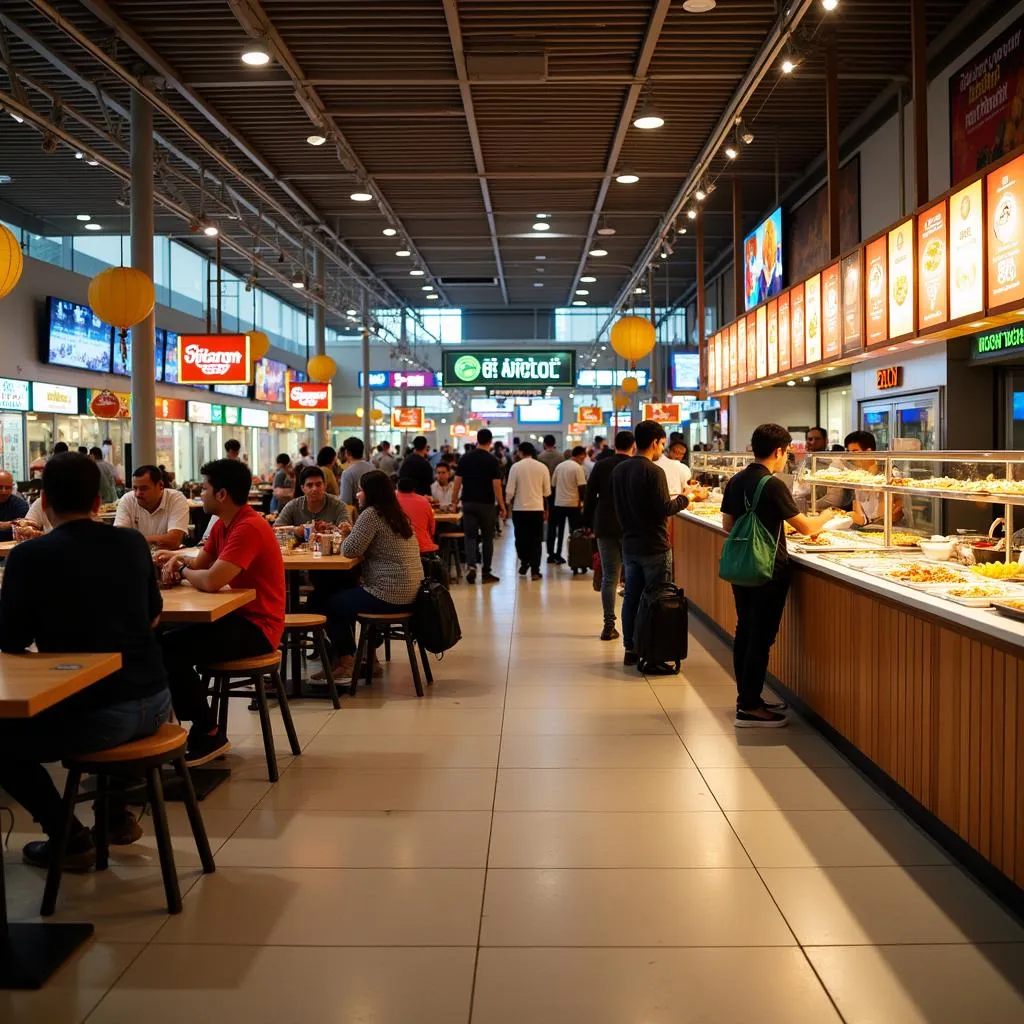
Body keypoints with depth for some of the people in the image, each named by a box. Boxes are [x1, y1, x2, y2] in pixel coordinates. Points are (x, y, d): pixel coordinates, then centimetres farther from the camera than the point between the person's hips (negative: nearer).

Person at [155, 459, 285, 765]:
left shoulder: (249, 528, -23)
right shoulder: (223, 525, 10)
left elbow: (211, 581, -31)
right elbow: (200, 564, 17)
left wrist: (181, 571, -10)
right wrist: (178, 558, -6)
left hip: (256, 627, -10)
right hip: (237, 616, 10)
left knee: (170, 649, -18)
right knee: (162, 641, 6)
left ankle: (209, 733, -4)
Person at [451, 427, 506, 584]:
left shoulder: (465, 458, 2)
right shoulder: (492, 460, -8)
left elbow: (457, 481, 1)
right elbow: (496, 485, -11)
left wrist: (454, 501, 11)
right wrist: (502, 507, -5)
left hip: (468, 503, 2)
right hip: (486, 504, -2)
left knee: (470, 536, 5)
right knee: (487, 538, 8)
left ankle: (471, 565, -17)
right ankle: (486, 573, 13)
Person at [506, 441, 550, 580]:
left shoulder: (516, 467, -6)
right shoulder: (542, 467, -1)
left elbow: (510, 490, -6)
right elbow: (547, 491, 3)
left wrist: (509, 502, 12)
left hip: (519, 508, -1)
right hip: (537, 508, 1)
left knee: (521, 538, 16)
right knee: (535, 540, 6)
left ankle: (524, 562, 9)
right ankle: (535, 570, 4)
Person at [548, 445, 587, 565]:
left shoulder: (559, 466, 8)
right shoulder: (578, 468, -10)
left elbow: (553, 485, 12)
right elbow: (582, 487, -15)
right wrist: (582, 500, -2)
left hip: (558, 503, 6)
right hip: (573, 504, -6)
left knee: (559, 531, 13)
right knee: (575, 531, 2)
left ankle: (555, 555, 17)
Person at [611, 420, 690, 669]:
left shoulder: (619, 470, 7)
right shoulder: (653, 471, -17)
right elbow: (664, 509, -18)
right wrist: (684, 498, -3)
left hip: (629, 543, 7)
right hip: (653, 546, -7)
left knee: (631, 597, 12)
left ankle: (630, 649, 17)